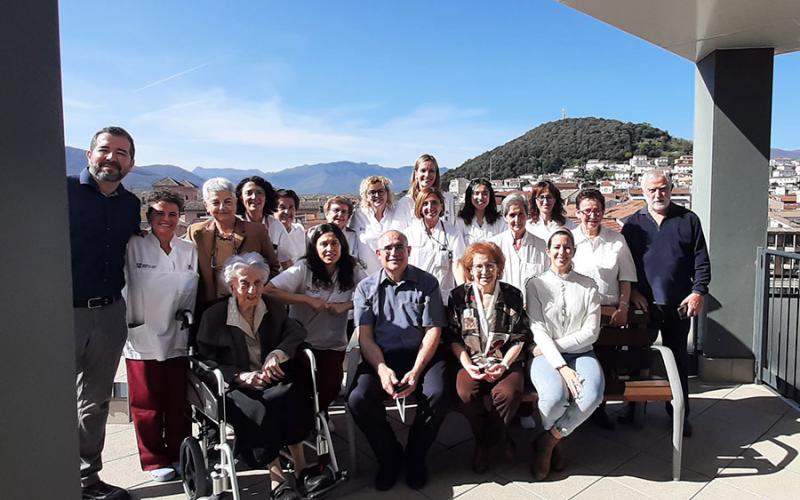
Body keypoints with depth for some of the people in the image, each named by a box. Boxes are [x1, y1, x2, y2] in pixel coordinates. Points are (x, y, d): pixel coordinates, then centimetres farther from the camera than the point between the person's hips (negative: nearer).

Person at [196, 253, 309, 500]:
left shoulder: (273, 308, 10)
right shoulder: (214, 316, 0)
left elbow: (296, 332, -4)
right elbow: (205, 363, -4)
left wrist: (277, 354, -25)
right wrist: (241, 376, -21)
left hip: (271, 382, 3)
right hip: (234, 387, -3)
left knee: (292, 393, -30)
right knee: (259, 412, -33)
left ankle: (301, 467, -19)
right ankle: (278, 479, -22)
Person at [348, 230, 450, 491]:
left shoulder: (427, 283, 5)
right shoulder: (366, 288, 8)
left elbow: (433, 331, -1)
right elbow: (365, 337, 1)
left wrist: (416, 372, -14)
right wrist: (382, 369, -17)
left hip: (422, 355, -1)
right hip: (381, 359, 1)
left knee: (438, 395, -29)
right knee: (357, 399, -25)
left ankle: (415, 456, 2)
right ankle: (389, 456, 4)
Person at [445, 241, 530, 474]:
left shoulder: (513, 296, 5)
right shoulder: (459, 296, 5)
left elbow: (520, 338, 3)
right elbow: (453, 338, 4)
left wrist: (504, 365, -12)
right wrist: (468, 366, -11)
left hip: (506, 362, 0)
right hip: (471, 361, 1)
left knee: (508, 392, -31)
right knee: (466, 393, -29)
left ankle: (486, 444, -2)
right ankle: (499, 438, -1)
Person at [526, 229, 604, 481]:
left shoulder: (588, 286, 8)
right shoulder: (536, 285, 3)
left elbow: (591, 332, 0)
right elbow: (539, 332, -6)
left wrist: (555, 344, -10)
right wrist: (562, 367, -18)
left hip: (580, 353, 2)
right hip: (547, 356, -2)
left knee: (592, 394, -31)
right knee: (555, 397, -32)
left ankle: (549, 440, -5)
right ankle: (555, 439, 5)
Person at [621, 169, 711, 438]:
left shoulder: (688, 220, 4)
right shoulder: (633, 223, 5)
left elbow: (701, 261, 3)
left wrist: (698, 291, -8)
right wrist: (632, 291, -6)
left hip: (679, 304, 0)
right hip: (643, 303, 0)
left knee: (678, 357, 10)